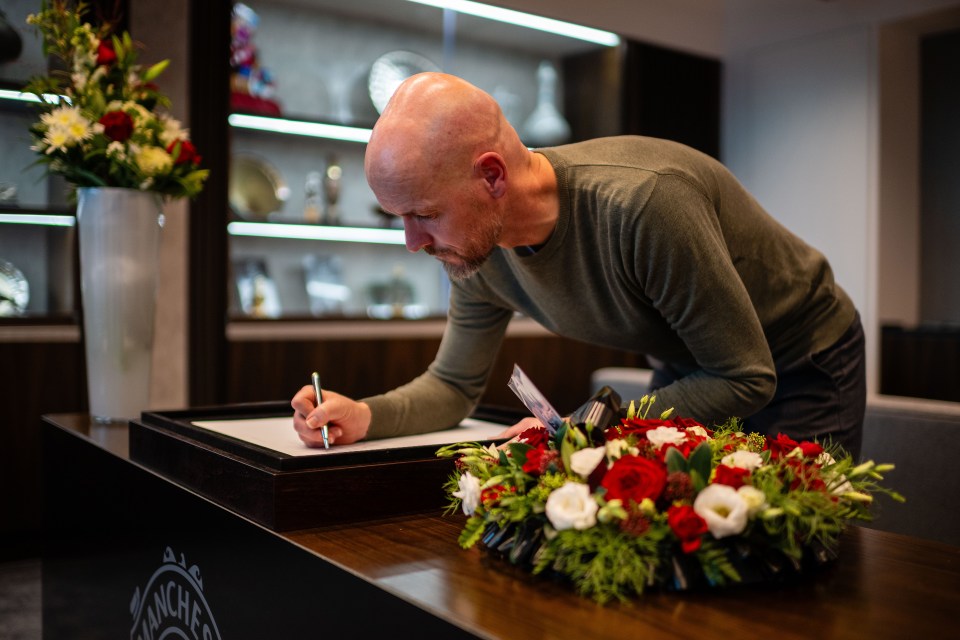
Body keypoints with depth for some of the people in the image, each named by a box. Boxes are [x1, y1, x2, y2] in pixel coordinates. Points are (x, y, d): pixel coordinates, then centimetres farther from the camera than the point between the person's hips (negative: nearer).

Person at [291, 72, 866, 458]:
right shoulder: (476, 250, -16)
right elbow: (453, 385, -2)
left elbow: (746, 379, -30)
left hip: (803, 367, -5)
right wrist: (366, 416, -23)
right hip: (690, 370, 5)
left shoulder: (642, 202, -39)